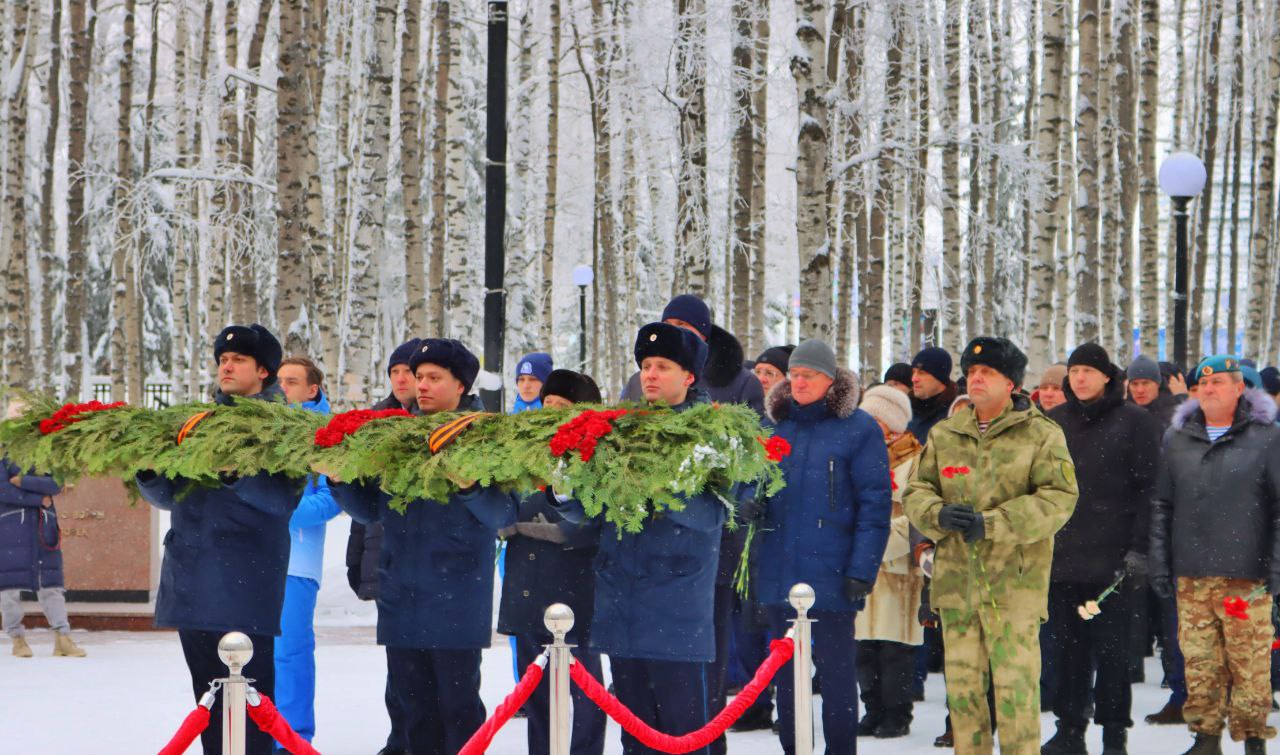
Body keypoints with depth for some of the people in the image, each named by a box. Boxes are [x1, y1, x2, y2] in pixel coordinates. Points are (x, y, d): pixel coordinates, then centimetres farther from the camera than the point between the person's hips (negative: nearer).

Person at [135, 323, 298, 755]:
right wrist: (148, 473, -2)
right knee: (208, 694, 10)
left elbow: (283, 498, -14)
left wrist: (237, 478, -29)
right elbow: (169, 495, 17)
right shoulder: (199, 420, 18)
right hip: (192, 581, 6)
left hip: (244, 583, -6)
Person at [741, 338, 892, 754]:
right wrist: (751, 504, -4)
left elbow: (875, 502, -8)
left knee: (835, 667, 1)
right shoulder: (776, 426, 12)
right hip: (779, 573, 5)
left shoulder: (859, 429, -5)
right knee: (785, 669, 11)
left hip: (831, 574, -5)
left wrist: (861, 570, -14)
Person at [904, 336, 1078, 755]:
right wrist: (939, 514, -11)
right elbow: (916, 492, 13)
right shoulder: (944, 436, 12)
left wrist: (992, 523, -20)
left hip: (1014, 580, -4)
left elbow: (1058, 500, -11)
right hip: (956, 577, 4)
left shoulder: (1042, 436, -2)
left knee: (1015, 684, -6)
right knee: (962, 682, 8)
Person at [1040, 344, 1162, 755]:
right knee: (1068, 648, 7)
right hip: (1061, 558, 4)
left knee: (1111, 649, -1)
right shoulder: (1053, 422, 13)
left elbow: (1148, 488, -3)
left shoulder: (1134, 422, 0)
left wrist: (1139, 548, -10)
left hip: (1112, 560, -4)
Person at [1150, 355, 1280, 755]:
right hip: (1191, 575, 3)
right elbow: (1161, 506, 15)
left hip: (1246, 574, -3)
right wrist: (1159, 565, 8)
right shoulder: (1177, 438, 13)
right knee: (1199, 662, 3)